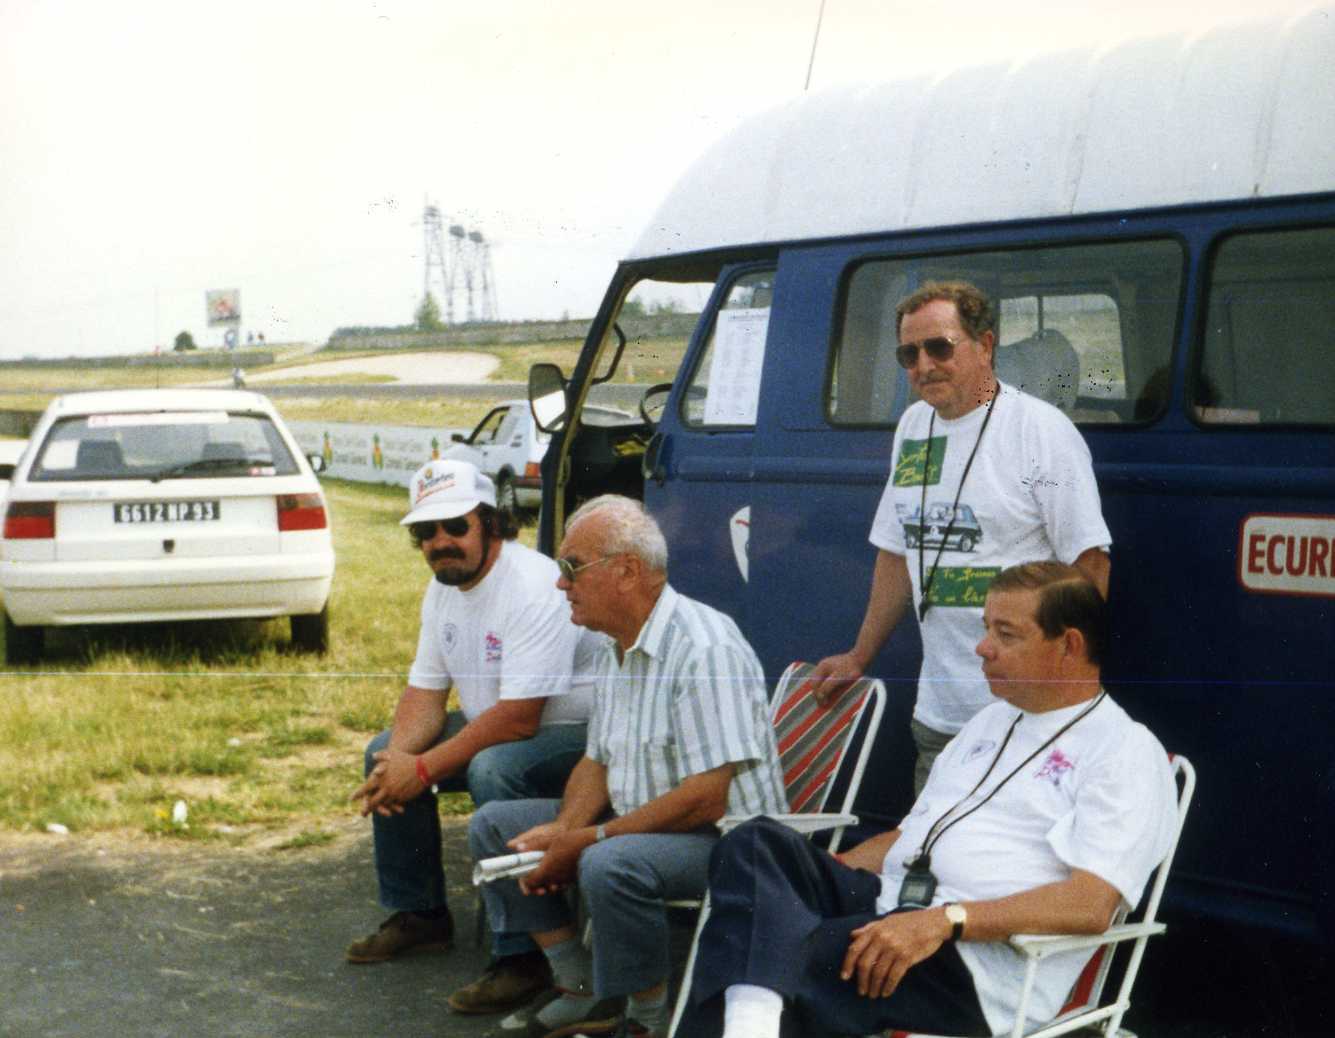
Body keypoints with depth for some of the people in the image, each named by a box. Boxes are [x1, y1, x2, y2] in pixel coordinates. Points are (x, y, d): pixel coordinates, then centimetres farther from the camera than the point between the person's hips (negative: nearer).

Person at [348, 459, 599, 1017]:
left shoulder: (536, 589, -26)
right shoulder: (443, 589, 3)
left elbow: (517, 720, -30)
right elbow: (425, 690, 7)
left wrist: (423, 770, -27)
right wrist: (398, 758, -14)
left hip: (575, 733, -10)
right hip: (496, 724, 10)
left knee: (493, 770, -35)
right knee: (385, 752, 5)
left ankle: (523, 954, -26)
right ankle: (416, 913, 16)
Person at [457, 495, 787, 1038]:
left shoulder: (704, 647, -22)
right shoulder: (617, 647, 9)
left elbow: (706, 799, -26)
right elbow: (597, 762, 15)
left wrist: (587, 841, -22)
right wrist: (563, 831, -7)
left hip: (724, 837, -10)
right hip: (636, 822, 10)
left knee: (610, 864, -37)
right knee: (493, 825, 4)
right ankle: (584, 988, 4)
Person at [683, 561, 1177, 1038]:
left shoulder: (1127, 751, 0)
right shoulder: (991, 721, 26)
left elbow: (1091, 903, -14)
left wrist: (945, 920, -25)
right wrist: (814, 871, 10)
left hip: (975, 962, -8)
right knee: (758, 842, -21)